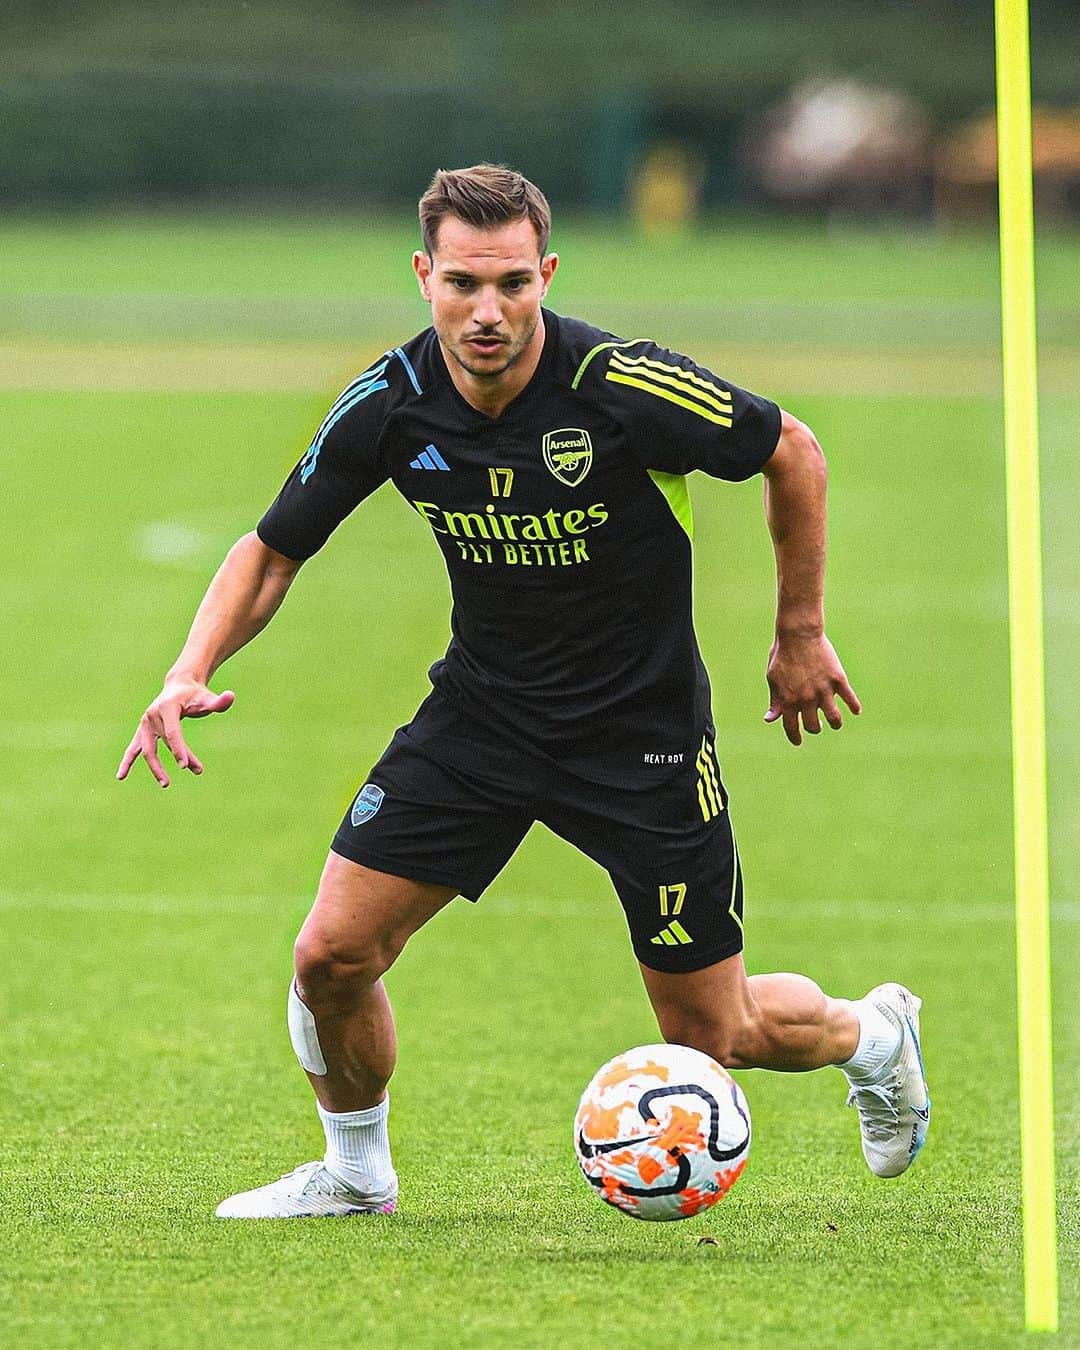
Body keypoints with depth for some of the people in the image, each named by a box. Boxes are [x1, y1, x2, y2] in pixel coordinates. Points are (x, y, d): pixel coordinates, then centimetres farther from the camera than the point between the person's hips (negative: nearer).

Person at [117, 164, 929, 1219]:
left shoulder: (623, 387, -25)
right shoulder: (390, 404, -14)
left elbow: (793, 453, -8)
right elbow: (273, 552, -1)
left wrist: (801, 634, 0)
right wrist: (191, 674, -18)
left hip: (644, 729, -3)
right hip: (480, 712, 3)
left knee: (715, 1038, 2)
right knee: (331, 954, -9)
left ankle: (872, 1032, 37)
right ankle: (354, 1171, 20)